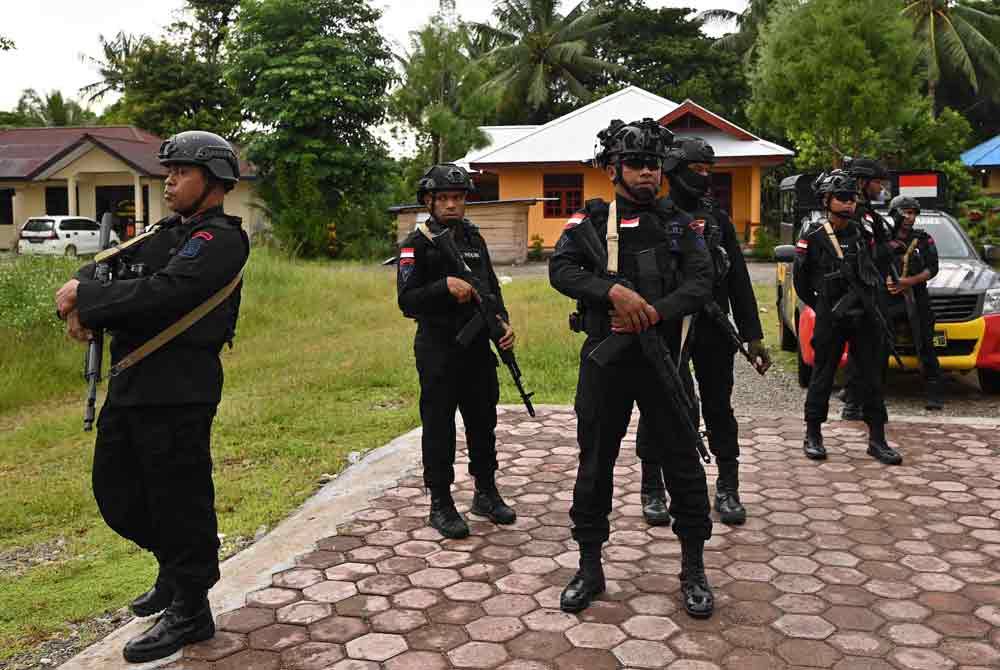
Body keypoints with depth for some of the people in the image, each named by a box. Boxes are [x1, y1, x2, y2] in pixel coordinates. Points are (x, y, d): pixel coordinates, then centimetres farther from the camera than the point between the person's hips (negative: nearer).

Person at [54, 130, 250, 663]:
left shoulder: (220, 239, -11)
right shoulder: (165, 233, 17)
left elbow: (162, 294, -24)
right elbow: (102, 269, 11)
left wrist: (85, 298, -14)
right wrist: (82, 307, -10)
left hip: (177, 392, -9)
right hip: (129, 384, 9)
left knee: (178, 500, 1)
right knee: (114, 491, 18)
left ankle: (190, 609, 18)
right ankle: (176, 565, 38)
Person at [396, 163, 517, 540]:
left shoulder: (474, 239, 12)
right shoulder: (417, 245, -7)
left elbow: (492, 287, 17)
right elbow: (407, 301, -15)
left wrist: (503, 322, 1)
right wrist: (445, 287, -28)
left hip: (478, 346, 6)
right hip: (438, 350, -6)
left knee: (483, 421, 14)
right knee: (439, 427, 2)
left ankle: (486, 493, 29)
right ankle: (440, 505, 13)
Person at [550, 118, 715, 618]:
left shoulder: (677, 223, 7)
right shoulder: (589, 222, 4)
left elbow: (701, 282, -5)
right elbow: (561, 269, -12)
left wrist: (653, 313, -20)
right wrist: (614, 290, -26)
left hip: (662, 356, 1)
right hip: (604, 358, 0)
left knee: (682, 461, 5)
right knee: (595, 464, 7)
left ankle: (693, 570, 21)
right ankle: (589, 568, 22)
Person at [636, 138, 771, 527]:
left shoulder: (718, 218, 9)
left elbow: (738, 280, 7)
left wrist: (752, 335, 3)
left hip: (713, 331, 3)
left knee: (719, 408, 8)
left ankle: (727, 490, 18)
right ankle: (653, 489, 21)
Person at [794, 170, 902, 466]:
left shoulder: (862, 233, 9)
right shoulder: (813, 237, -5)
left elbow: (873, 273, 17)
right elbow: (800, 278, 2)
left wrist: (876, 308, 8)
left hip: (865, 316, 4)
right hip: (830, 319, -4)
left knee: (871, 377, 6)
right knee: (823, 377, 4)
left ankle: (877, 440, 13)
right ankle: (813, 436, 17)